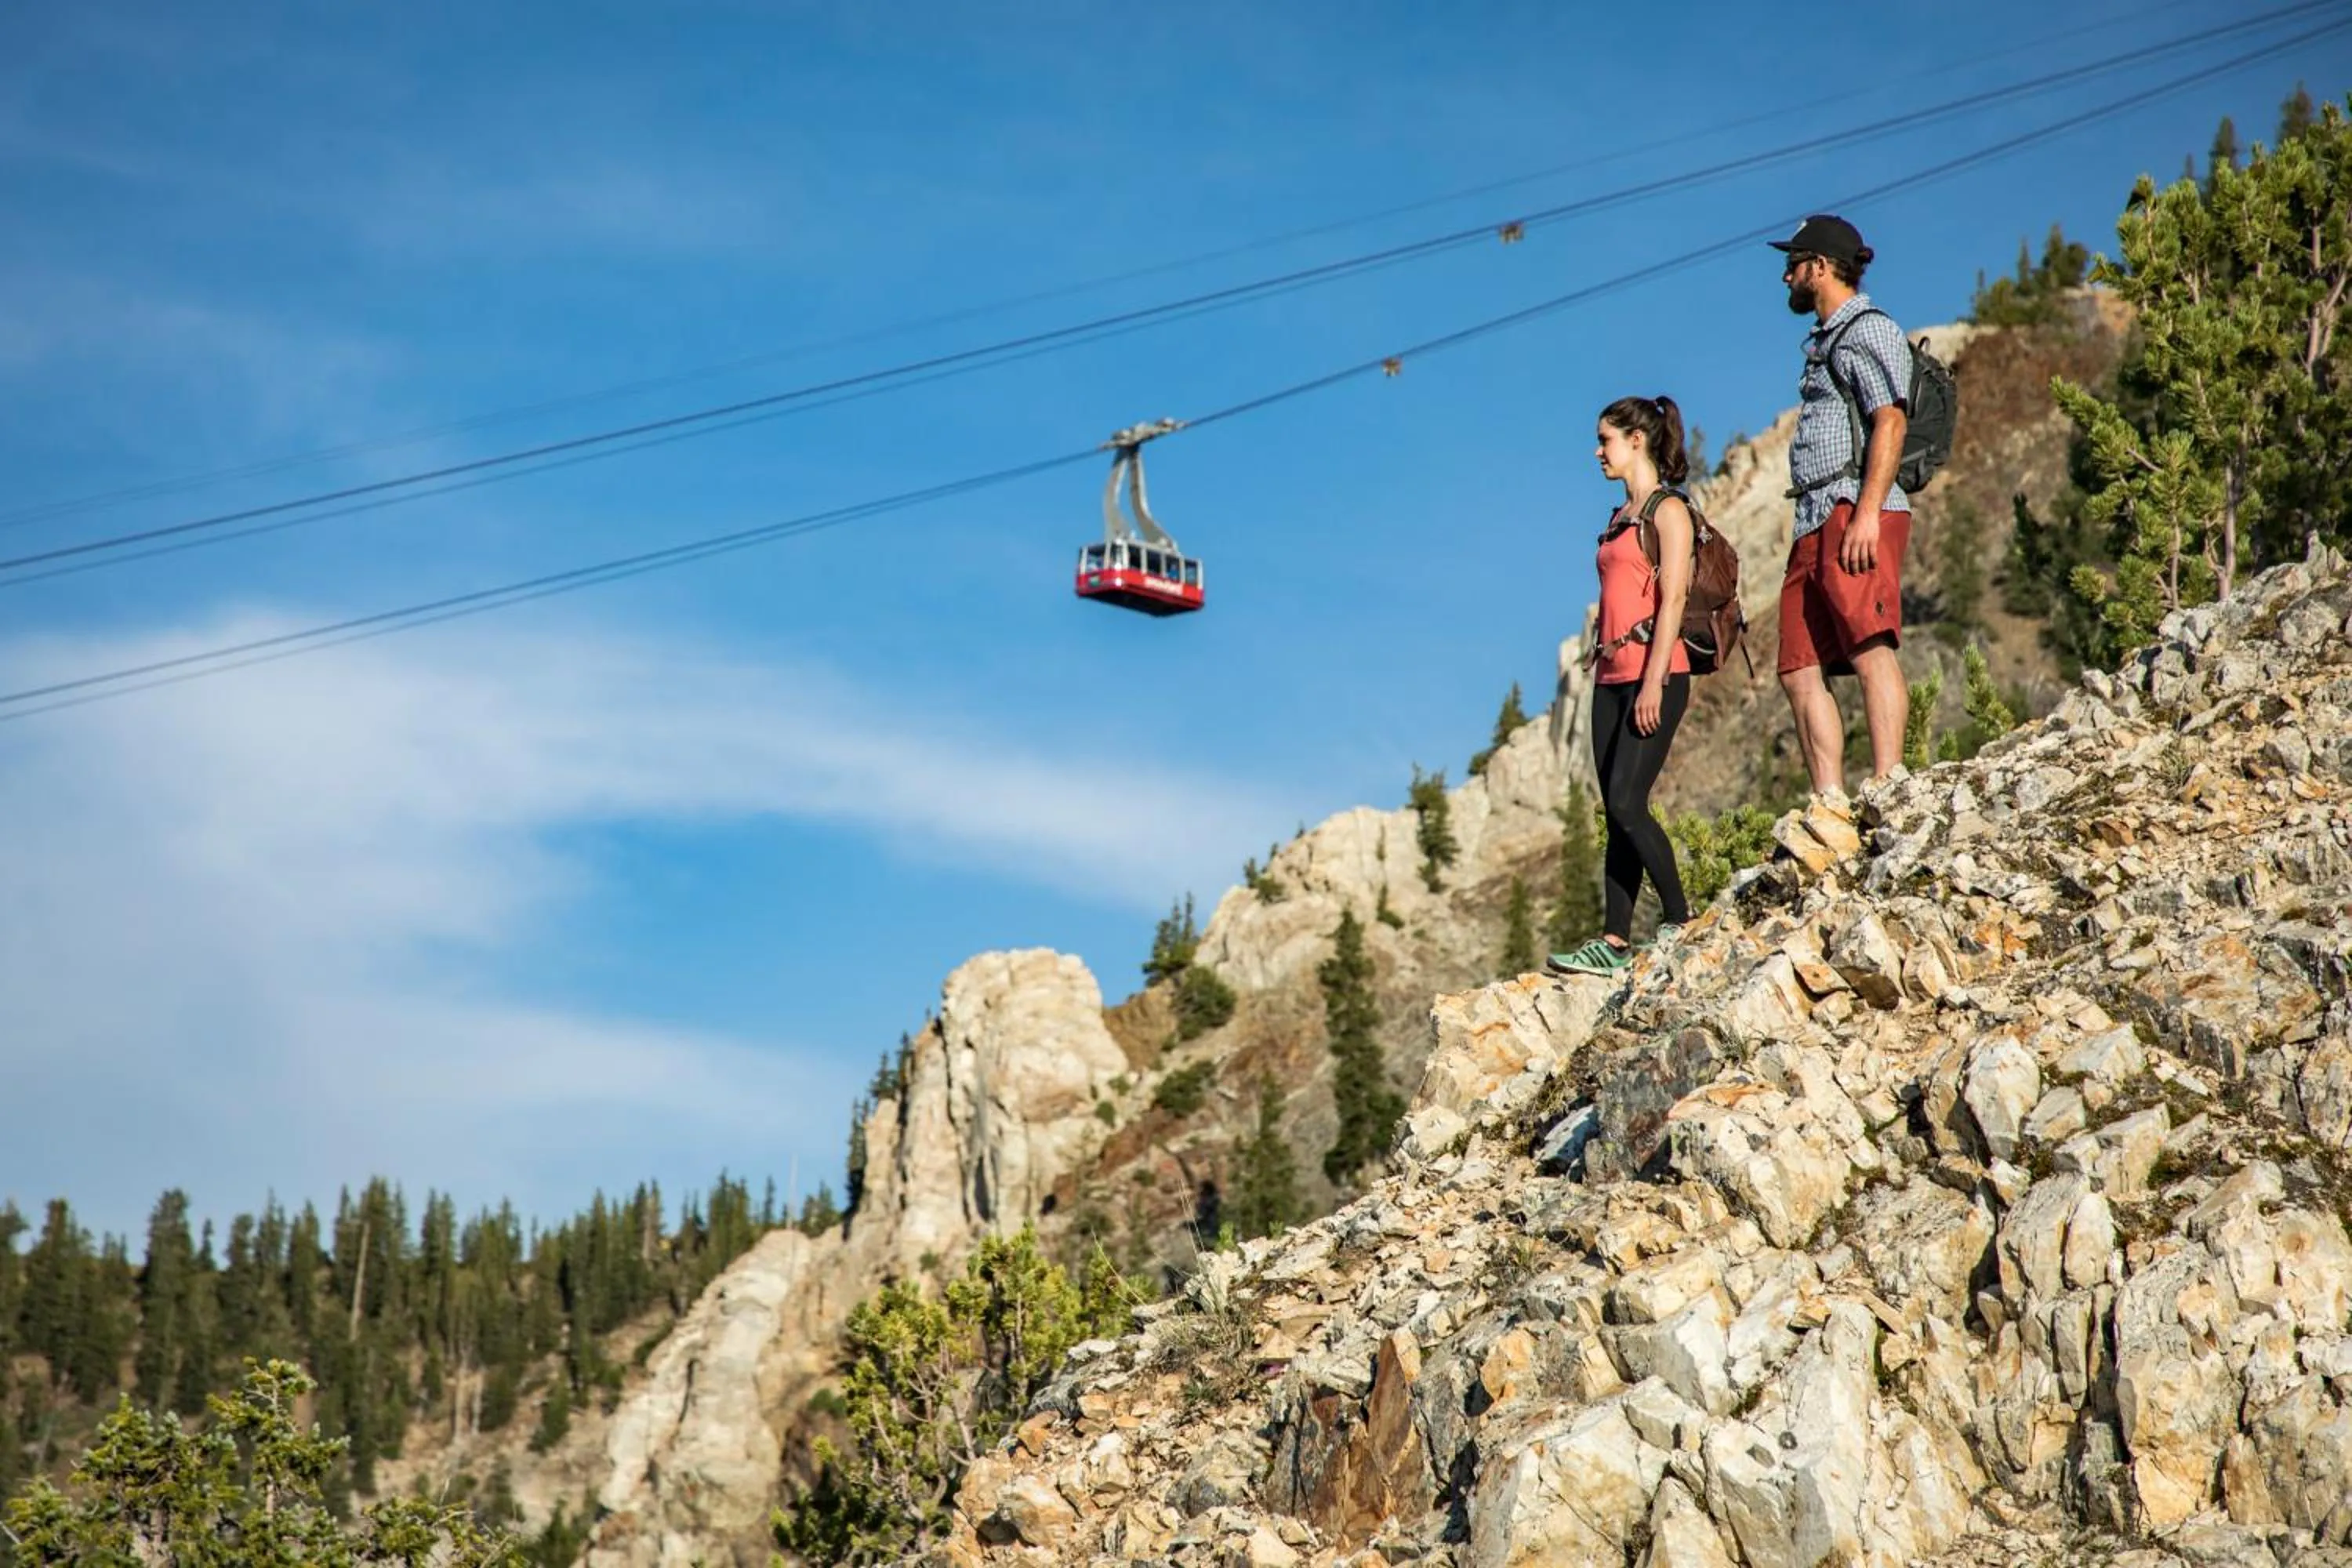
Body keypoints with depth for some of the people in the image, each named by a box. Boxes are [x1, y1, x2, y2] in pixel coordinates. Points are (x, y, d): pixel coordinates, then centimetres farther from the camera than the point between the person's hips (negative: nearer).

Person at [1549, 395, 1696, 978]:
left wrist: (1654, 681, -19)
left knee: (1627, 804, -15)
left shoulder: (1668, 510, -5)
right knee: (1616, 813, 3)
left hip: (1655, 673, -8)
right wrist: (1602, 662, 14)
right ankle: (1614, 942, 1)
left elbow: (1673, 598, -13)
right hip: (1612, 677, 8)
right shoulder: (1621, 517, 20)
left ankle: (1678, 922, -5)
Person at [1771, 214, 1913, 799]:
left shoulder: (1868, 331, -2)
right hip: (1816, 521, 10)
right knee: (1800, 672, 2)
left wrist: (1866, 515, -24)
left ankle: (1886, 789, -25)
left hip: (1857, 511, -10)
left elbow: (1891, 422, -14)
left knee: (1871, 650, -18)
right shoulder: (1826, 341, 27)